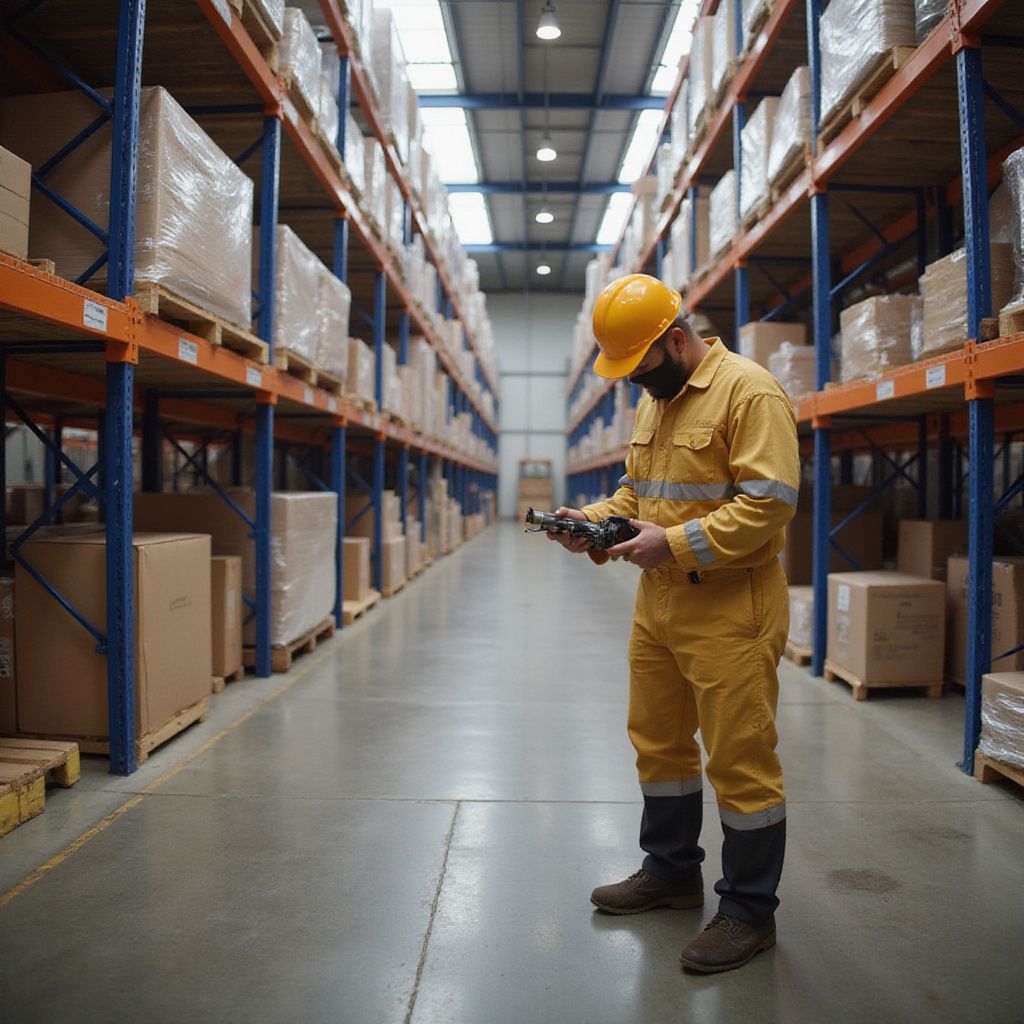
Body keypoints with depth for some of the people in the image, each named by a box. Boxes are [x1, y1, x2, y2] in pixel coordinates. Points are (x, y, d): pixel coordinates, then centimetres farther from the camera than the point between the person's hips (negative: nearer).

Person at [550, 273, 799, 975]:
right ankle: (672, 871, 39)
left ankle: (750, 911, 20)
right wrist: (595, 520, 3)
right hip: (658, 604, 9)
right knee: (659, 744, 19)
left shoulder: (749, 391, -14)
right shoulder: (655, 402, 15)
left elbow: (769, 504, -21)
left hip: (729, 612, -9)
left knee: (741, 763, 2)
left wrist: (675, 543, -23)